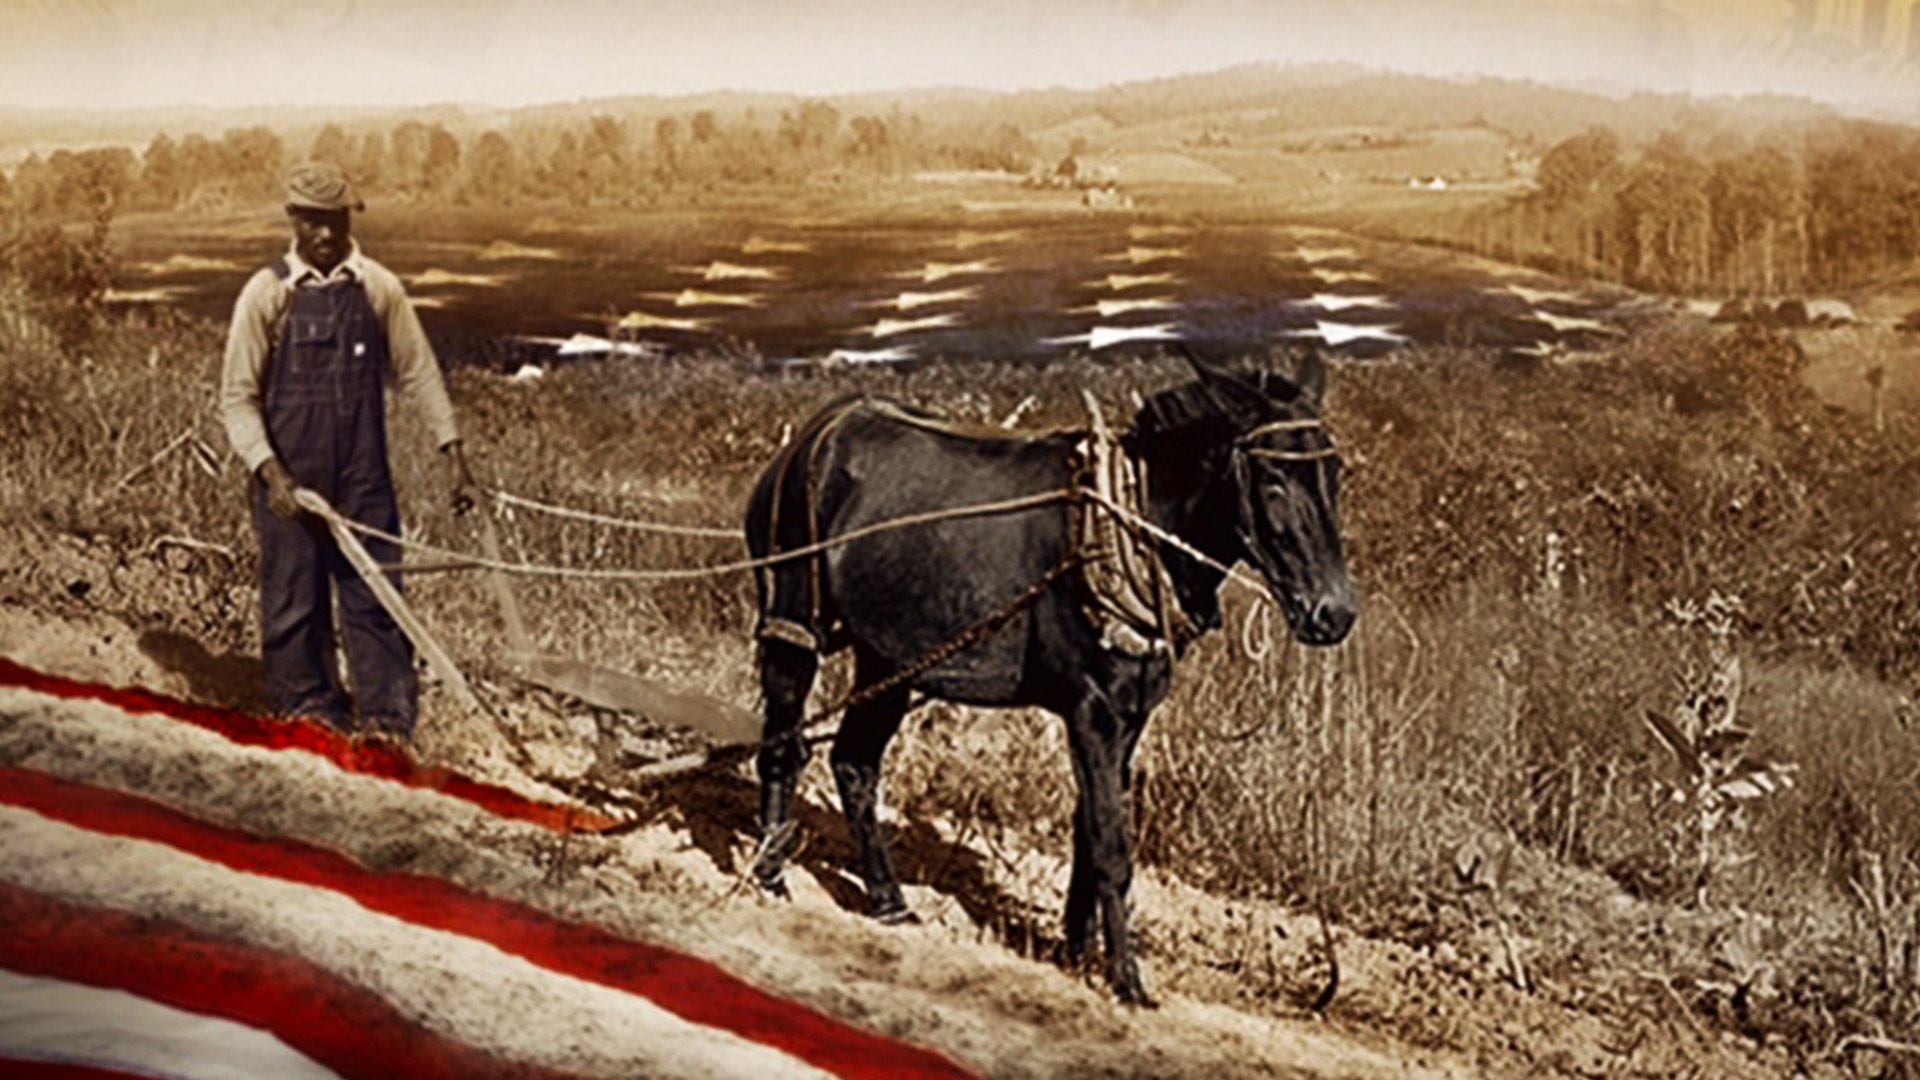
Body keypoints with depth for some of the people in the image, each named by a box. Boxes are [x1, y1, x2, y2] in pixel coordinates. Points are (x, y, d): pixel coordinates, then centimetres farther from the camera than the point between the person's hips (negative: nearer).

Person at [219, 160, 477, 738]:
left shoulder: (379, 288, 3)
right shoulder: (266, 294, -3)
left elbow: (417, 373, 11)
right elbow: (237, 396, -3)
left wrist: (452, 451, 4)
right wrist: (269, 471, -15)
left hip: (364, 476, 1)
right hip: (290, 480, -1)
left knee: (374, 598, 1)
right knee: (295, 604, 3)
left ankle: (389, 721, 5)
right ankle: (311, 717, 15)